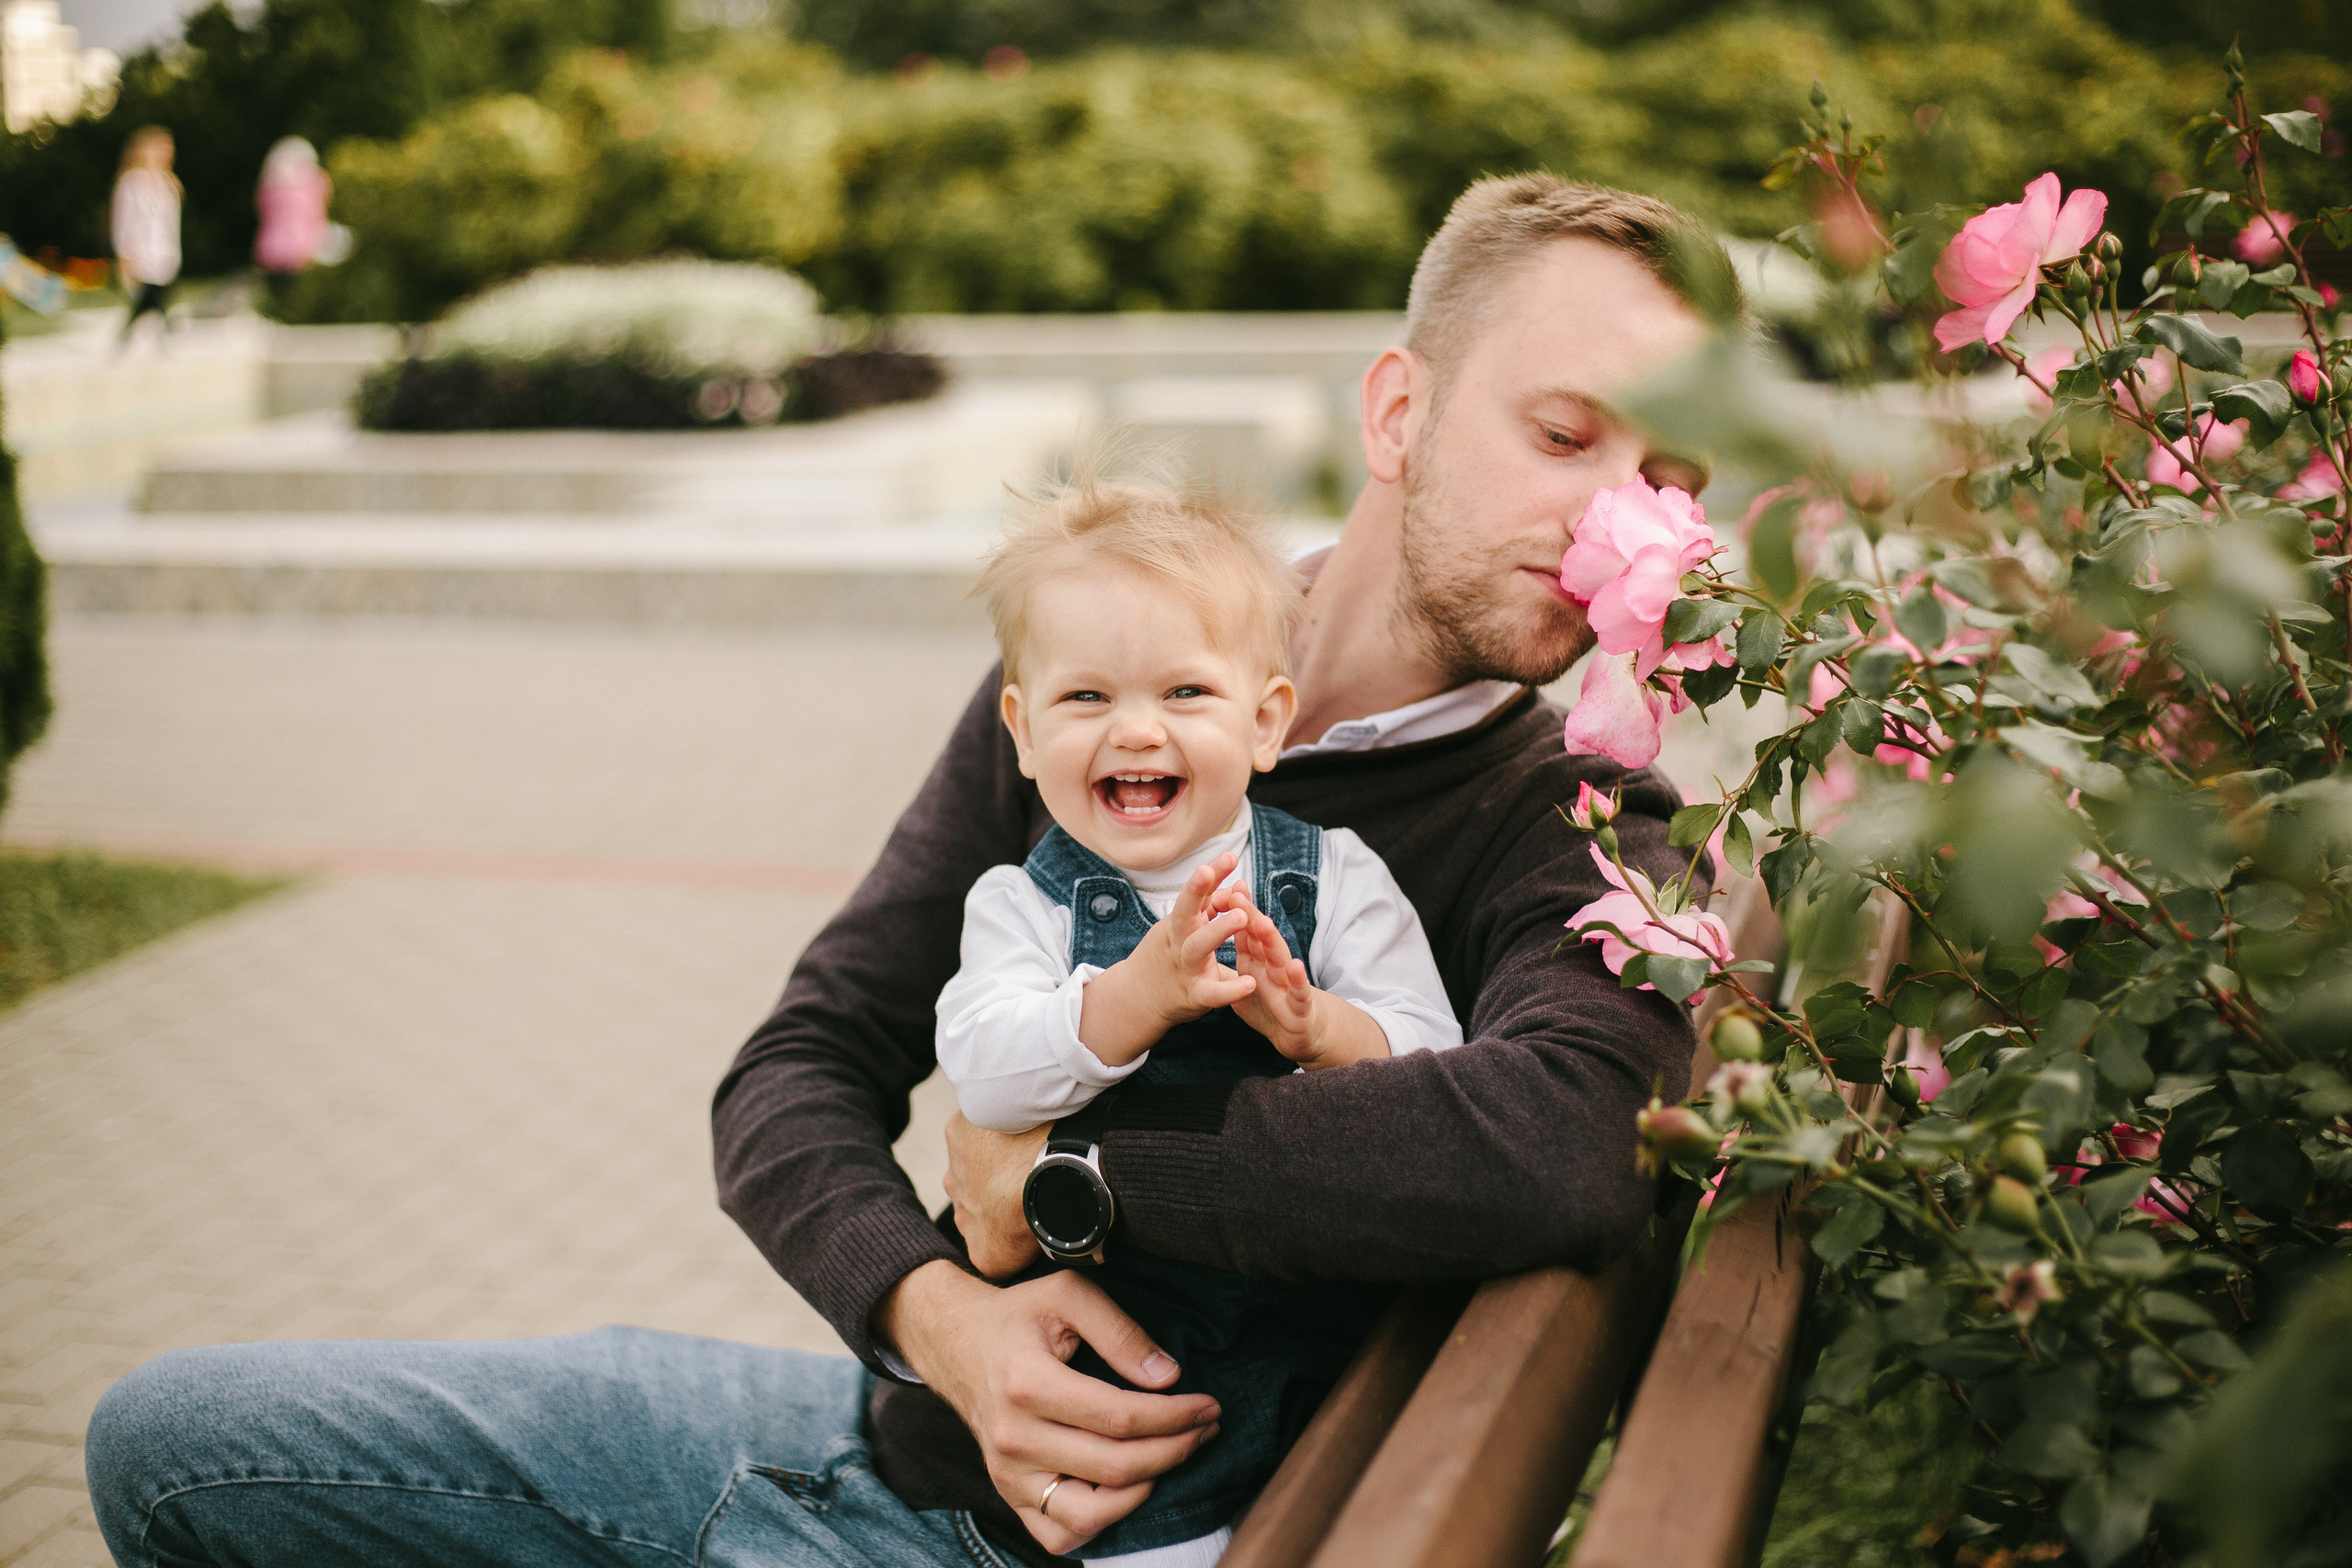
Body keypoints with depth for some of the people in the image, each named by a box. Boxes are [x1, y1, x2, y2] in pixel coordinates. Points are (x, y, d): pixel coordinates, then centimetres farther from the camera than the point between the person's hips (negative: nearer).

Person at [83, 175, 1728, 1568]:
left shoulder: (1577, 835, -13)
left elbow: (1566, 1142, -38)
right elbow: (802, 1073, 1)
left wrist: (1047, 1173, -26)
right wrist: (939, 1309, -20)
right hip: (901, 1417, 6)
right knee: (170, 1436, 8)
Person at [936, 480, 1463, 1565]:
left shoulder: (1335, 878, 4)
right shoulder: (1022, 903, 3)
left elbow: (1434, 1067, -5)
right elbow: (983, 1075, -13)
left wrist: (1318, 1028, -24)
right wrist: (1136, 997, -28)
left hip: (1325, 1304, 1)